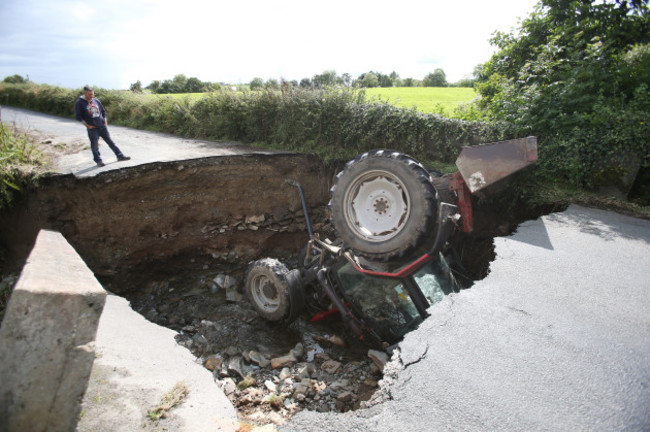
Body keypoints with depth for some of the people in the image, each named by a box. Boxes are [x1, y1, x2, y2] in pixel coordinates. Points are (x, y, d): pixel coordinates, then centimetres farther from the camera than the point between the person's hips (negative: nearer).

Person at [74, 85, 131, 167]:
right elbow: (78, 116, -4)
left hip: (102, 126, 4)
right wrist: (87, 125, -10)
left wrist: (105, 122, 12)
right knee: (95, 145, 2)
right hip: (92, 128, -4)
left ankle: (120, 156, 11)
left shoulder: (96, 100, 9)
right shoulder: (79, 102, -4)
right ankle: (98, 161, 11)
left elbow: (103, 111, 20)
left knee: (110, 141, 7)